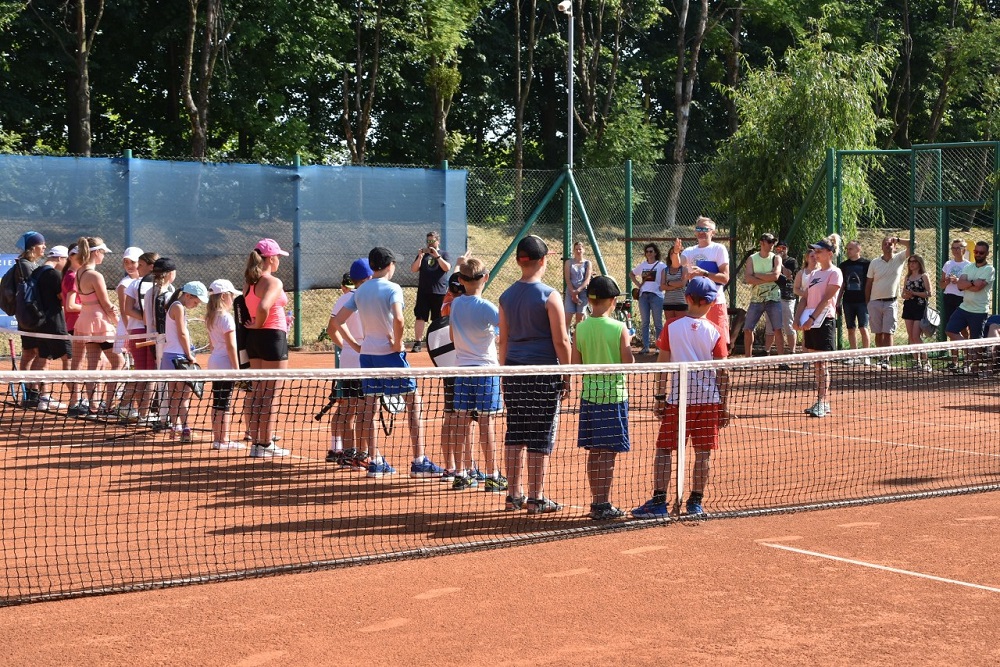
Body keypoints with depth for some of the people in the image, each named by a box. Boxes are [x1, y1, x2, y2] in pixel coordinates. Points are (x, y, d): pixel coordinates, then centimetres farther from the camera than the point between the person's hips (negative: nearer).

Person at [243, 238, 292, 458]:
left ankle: (256, 443, 15)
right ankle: (266, 445, 2)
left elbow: (252, 310, 7)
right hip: (273, 337, -8)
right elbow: (263, 307, -29)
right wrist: (259, 325, -13)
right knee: (271, 395, -1)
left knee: (257, 392, 12)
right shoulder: (273, 282, -15)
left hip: (254, 339, 8)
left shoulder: (249, 283, 10)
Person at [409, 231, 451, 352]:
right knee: (420, 317, -4)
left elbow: (447, 268, -11)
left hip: (439, 292, -1)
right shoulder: (422, 254, 12)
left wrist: (437, 256, -21)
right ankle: (418, 342, -3)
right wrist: (420, 257, -13)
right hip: (423, 291, 1)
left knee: (438, 319, 3)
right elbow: (414, 269, 2)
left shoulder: (443, 254, 7)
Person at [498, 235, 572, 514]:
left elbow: (503, 340, 12)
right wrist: (566, 376, -2)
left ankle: (514, 495, 15)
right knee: (541, 437, 1)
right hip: (543, 371, -5)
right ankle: (536, 499, 5)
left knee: (515, 434, 11)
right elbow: (561, 341, -10)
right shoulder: (549, 296, -9)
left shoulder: (507, 296, 7)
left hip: (514, 371, 6)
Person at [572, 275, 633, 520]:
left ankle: (597, 502, 18)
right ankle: (604, 505, 2)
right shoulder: (619, 328, -11)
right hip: (614, 394, -4)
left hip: (589, 394, 4)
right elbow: (629, 363, -11)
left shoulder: (581, 328, 0)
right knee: (609, 453, 0)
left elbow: (575, 364, 3)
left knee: (594, 452, 12)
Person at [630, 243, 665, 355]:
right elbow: (632, 274, 27)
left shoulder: (661, 266, 2)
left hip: (656, 295, -4)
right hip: (643, 295, 4)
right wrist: (638, 284, 14)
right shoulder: (642, 265, 14)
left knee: (657, 323, 0)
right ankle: (645, 347, 9)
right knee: (644, 322, 5)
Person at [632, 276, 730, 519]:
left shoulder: (672, 327, -1)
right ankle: (696, 503, 11)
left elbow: (663, 363, -1)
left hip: (677, 397, 0)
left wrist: (660, 396, 6)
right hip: (708, 398, 1)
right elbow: (722, 372, -1)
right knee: (703, 453, 8)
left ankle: (659, 502, -2)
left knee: (664, 449, 5)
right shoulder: (715, 332, -1)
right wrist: (725, 405, 5)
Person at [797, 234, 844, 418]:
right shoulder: (813, 274, 17)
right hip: (810, 322, 8)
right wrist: (800, 319, 2)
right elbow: (805, 298, 15)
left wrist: (812, 318, -19)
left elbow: (826, 299, -13)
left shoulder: (834, 273, -5)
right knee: (816, 364, 9)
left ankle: (822, 403, -10)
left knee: (822, 364, -9)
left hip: (824, 321, -8)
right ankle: (824, 403, 13)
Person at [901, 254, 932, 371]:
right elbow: (903, 293, 17)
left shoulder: (924, 276, -2)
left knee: (916, 336, -13)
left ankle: (925, 361, -7)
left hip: (920, 307, -6)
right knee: (910, 336, 5)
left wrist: (913, 293, -16)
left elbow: (928, 293, -9)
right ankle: (916, 361, 11)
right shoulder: (908, 277, 15)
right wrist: (906, 295, -6)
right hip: (908, 307, 6)